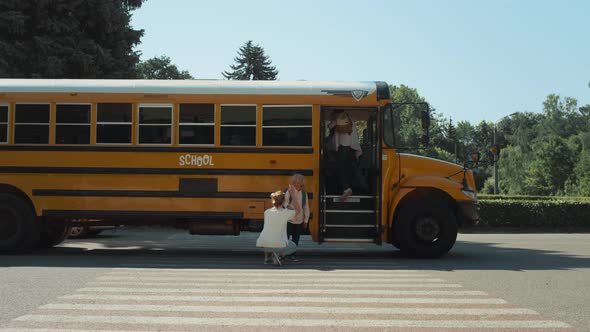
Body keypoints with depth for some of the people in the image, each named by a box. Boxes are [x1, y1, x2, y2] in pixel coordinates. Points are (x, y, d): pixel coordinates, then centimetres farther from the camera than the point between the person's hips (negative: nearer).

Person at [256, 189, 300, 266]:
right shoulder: (286, 213, -6)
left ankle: (267, 257, 20)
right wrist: (293, 195, 9)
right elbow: (298, 209, 12)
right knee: (293, 247, 26)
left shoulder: (267, 212, 6)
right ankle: (279, 254, -1)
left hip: (263, 244, 4)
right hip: (277, 245, -4)